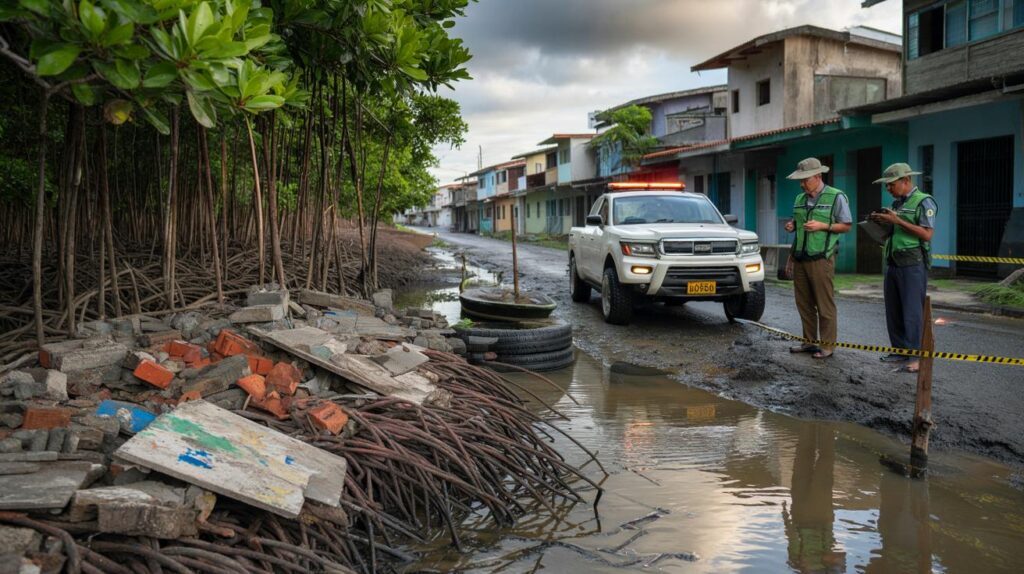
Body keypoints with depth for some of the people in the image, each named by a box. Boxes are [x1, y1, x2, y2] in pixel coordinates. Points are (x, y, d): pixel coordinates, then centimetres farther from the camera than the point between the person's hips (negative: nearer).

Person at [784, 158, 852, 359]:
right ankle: (809, 341, 18)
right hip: (800, 258, 6)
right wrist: (792, 226, 4)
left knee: (825, 304, -4)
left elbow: (846, 226, -2)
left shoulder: (836, 197, -3)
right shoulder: (800, 199, 15)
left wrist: (823, 225, -15)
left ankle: (828, 345, 2)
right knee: (804, 303, 8)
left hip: (820, 258, -6)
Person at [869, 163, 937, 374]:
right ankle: (900, 350, 20)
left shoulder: (923, 202, -7)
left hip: (912, 264, -8)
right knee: (893, 310, 11)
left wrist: (897, 221, -16)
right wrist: (882, 222, 5)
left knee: (912, 311, -8)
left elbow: (927, 234, -16)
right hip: (893, 262, 8)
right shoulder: (896, 203, 16)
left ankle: (916, 357, -6)